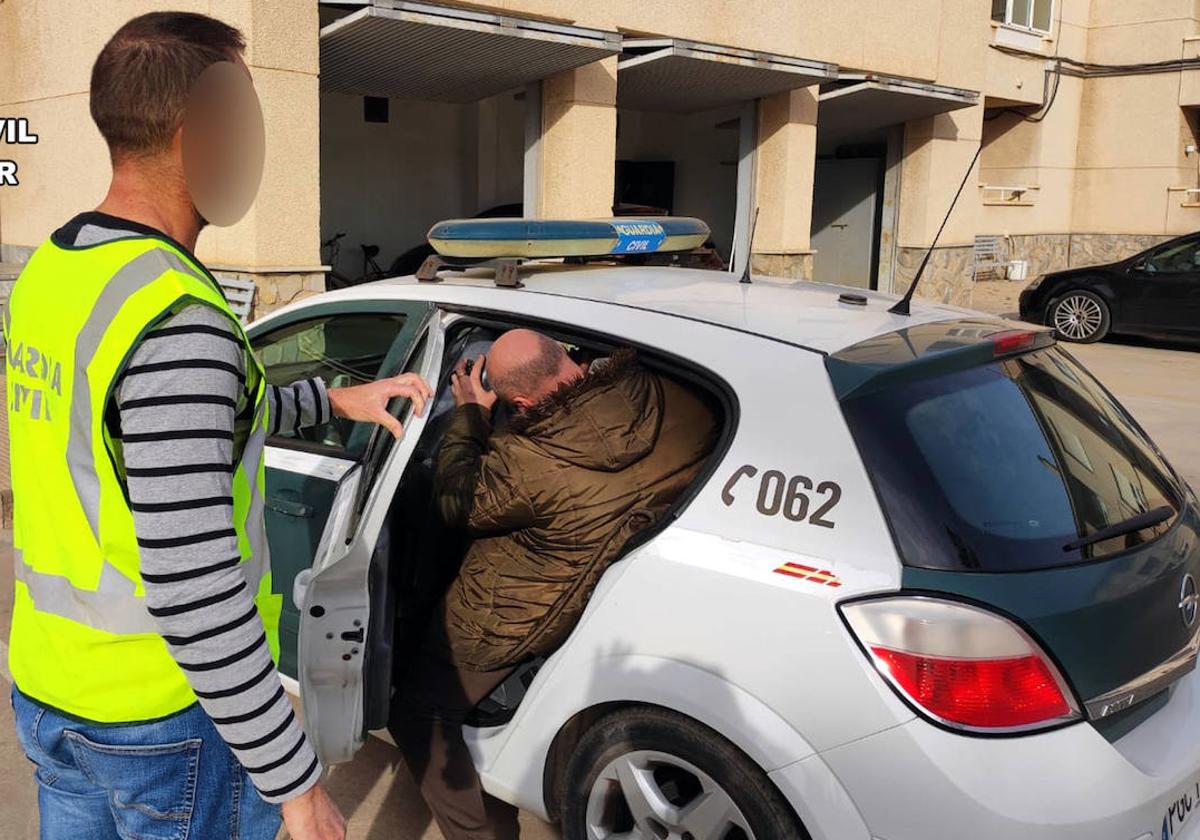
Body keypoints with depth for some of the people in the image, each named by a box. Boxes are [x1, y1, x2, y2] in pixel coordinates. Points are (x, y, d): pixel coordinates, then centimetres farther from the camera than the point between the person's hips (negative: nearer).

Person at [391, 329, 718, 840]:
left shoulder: (528, 462, -34)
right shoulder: (673, 402, -20)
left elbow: (456, 500, -13)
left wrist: (469, 411, -3)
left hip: (511, 620, -7)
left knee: (419, 718, 13)